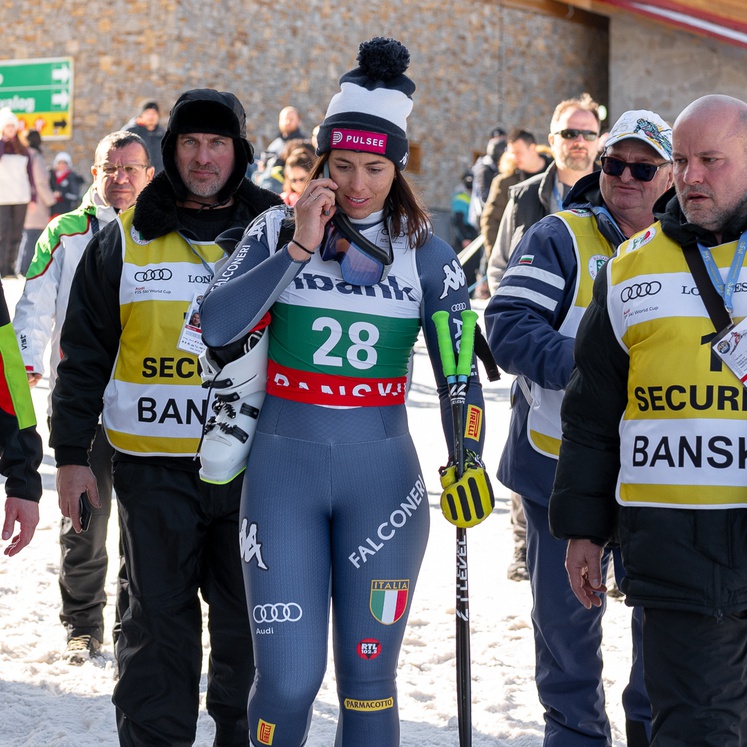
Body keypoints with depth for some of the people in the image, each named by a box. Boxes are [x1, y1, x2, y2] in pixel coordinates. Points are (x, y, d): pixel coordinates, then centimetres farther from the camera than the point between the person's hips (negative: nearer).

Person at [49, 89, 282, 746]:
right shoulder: (124, 242, 5)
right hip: (153, 465, 0)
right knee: (159, 623, 3)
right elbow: (84, 356, 8)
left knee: (251, 623, 8)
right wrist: (72, 453, 3)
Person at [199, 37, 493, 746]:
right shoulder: (277, 231, 1)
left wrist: (467, 461, -9)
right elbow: (216, 328, -14)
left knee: (368, 682, 4)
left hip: (382, 474, 1)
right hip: (284, 467, -1)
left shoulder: (427, 253, 3)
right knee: (288, 679, -7)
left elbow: (458, 371, 6)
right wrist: (298, 248, -16)